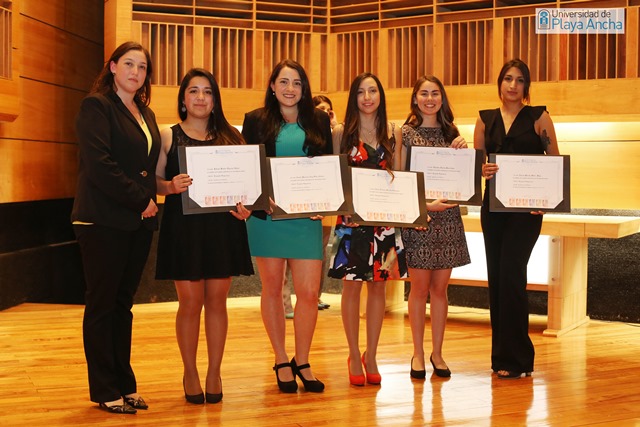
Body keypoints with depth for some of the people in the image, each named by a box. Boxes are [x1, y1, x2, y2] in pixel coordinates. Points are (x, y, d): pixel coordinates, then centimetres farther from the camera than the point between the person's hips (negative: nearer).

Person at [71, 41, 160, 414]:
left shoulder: (146, 113, 17)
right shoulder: (97, 106, -5)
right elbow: (99, 164, -16)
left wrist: (151, 199, 4)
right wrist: (141, 199, -13)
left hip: (139, 222, 7)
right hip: (104, 222, -7)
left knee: (123, 303, 11)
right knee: (102, 304, 1)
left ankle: (125, 384, 18)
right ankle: (105, 391, 9)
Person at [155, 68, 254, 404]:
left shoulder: (230, 136, 10)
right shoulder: (168, 137, 6)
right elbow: (155, 181, 3)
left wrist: (243, 205, -7)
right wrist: (171, 186, -18)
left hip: (222, 227, 2)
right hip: (183, 226, -2)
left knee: (217, 300, 6)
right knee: (190, 302, 0)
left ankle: (214, 373, 19)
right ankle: (190, 373, 16)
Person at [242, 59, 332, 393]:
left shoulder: (319, 121, 10)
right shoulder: (255, 121, 5)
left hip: (306, 216, 1)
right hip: (267, 215, -1)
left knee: (309, 293, -2)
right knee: (272, 289, 8)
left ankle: (302, 362, 17)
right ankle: (281, 362, 22)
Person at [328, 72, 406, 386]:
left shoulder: (393, 133, 8)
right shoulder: (341, 133, 1)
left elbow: (399, 176, 12)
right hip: (351, 217, -2)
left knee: (378, 286, 7)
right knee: (351, 285, 2)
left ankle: (371, 355, 19)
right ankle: (354, 355, 15)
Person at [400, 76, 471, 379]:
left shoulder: (451, 133, 12)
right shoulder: (406, 133, 0)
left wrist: (462, 152, -3)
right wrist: (425, 204, -17)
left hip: (448, 217, 4)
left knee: (440, 287, 7)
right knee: (420, 286, 1)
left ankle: (437, 353, 17)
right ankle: (418, 354, 13)